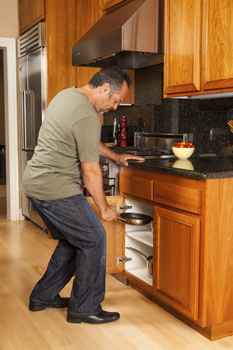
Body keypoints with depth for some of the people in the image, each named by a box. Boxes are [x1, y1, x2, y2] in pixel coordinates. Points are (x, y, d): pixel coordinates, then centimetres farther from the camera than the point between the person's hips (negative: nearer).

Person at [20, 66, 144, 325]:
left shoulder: (67, 95, 12)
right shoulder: (86, 117, -20)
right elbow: (91, 172, -16)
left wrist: (115, 156, 29)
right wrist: (104, 208, -4)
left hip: (34, 183, 10)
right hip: (56, 190, -10)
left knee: (72, 240, 20)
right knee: (93, 239, 0)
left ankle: (43, 296, 30)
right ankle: (84, 308, 11)